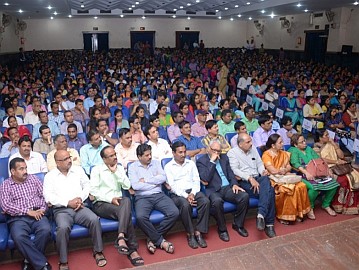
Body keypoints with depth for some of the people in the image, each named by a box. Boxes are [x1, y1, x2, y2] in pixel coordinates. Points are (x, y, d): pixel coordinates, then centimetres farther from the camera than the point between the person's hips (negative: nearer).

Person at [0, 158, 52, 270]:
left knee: (45, 230, -30)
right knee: (19, 236, -34)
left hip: (37, 214, 2)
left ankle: (30, 260, -11)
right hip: (18, 218, -2)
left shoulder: (33, 179, 16)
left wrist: (42, 209, -6)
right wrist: (28, 211, -13)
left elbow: (44, 195, 14)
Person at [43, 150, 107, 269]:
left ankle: (98, 252, -6)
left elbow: (87, 185, 11)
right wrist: (68, 202, -13)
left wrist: (80, 198, -7)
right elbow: (48, 196, -6)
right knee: (63, 228, -33)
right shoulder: (50, 176, 4)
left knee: (94, 219, -25)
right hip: (61, 210, -2)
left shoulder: (78, 170, 13)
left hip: (80, 207, 3)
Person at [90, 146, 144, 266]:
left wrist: (115, 172, -4)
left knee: (126, 200, -35)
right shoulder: (97, 169, 3)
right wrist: (110, 199, -17)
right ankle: (132, 250, -29)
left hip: (117, 201, 4)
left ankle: (121, 238, -39)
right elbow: (93, 190, -7)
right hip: (101, 204, -3)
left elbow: (127, 186, 3)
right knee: (126, 212, -31)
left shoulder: (120, 168, 15)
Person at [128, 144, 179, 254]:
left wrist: (145, 180, -4)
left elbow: (163, 178, 0)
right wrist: (155, 182, -1)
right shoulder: (133, 167, 5)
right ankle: (161, 241, -12)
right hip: (142, 197, -3)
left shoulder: (156, 163, 15)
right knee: (141, 217, -33)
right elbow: (135, 186, -9)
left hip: (159, 195, 3)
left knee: (174, 212, -21)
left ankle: (153, 238, -5)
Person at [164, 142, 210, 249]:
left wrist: (193, 193, -10)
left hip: (193, 191, 4)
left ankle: (198, 232, -18)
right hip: (177, 194, -3)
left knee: (206, 201, -27)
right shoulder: (168, 166, 5)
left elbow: (196, 180, 10)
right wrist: (186, 196, -19)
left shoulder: (191, 163, 17)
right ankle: (190, 234, -16)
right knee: (185, 205, -36)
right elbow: (172, 185, -6)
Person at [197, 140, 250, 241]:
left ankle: (238, 224, 0)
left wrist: (234, 184, -4)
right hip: (213, 190, -5)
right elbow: (205, 179, -13)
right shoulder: (201, 161, 1)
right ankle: (222, 229, -13)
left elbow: (230, 172, 15)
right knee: (217, 201, -38)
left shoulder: (224, 157, 19)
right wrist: (212, 162, -12)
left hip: (228, 188, 5)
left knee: (245, 196, -21)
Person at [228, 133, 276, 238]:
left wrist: (263, 171, -3)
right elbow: (235, 170, -12)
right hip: (244, 182, -5)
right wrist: (250, 178, -23)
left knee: (265, 179, -32)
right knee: (269, 191, -28)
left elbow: (259, 163, 21)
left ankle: (261, 215, -35)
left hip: (258, 178, 5)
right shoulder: (232, 152, -1)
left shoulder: (253, 148, 18)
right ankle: (269, 223, -23)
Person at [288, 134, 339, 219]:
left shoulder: (309, 149, 22)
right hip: (302, 175, -7)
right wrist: (306, 172, -28)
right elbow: (295, 163, -16)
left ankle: (326, 204, 11)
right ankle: (310, 208, -10)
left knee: (333, 183, -11)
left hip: (316, 173, 7)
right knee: (313, 186, -35)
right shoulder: (293, 151, 0)